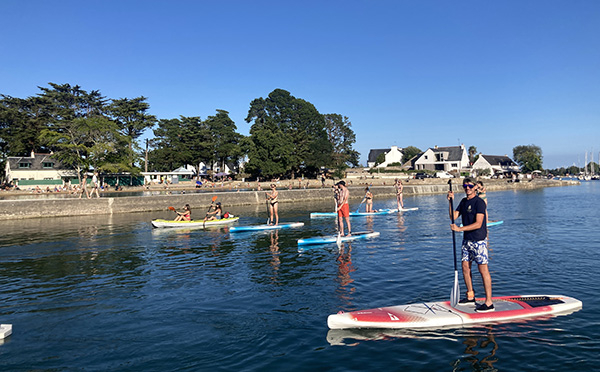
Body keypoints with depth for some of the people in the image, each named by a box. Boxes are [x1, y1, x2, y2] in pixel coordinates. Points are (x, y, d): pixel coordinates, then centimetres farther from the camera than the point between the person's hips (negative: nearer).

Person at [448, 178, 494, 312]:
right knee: (465, 267, 12)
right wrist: (451, 201, -4)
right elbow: (453, 216, 5)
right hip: (467, 240, 8)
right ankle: (470, 297, 26)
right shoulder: (463, 201, 12)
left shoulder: (479, 202, -13)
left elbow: (478, 224, -20)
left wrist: (460, 229, -20)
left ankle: (489, 303, 2)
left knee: (483, 270, -4)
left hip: (479, 240, -8)